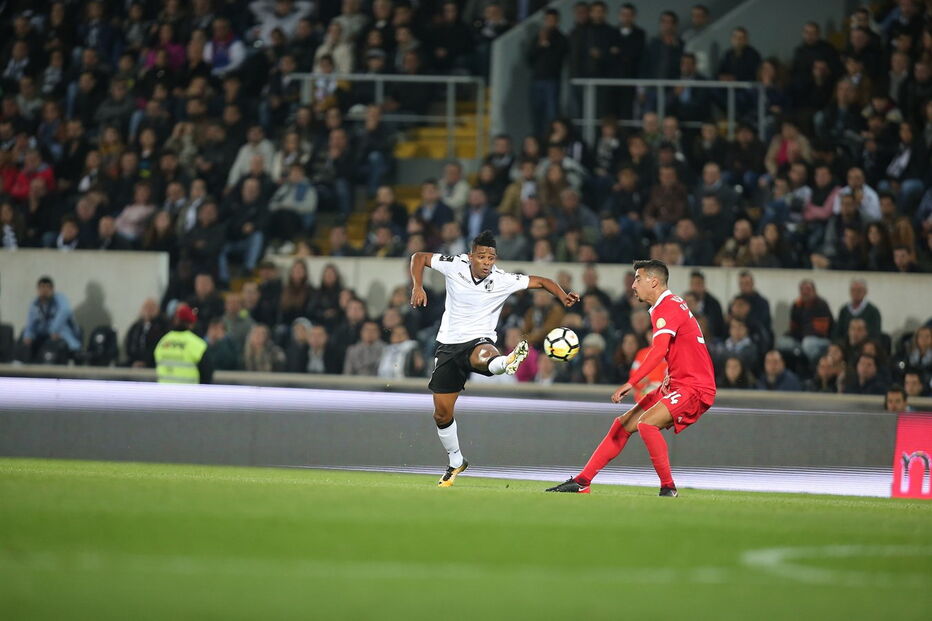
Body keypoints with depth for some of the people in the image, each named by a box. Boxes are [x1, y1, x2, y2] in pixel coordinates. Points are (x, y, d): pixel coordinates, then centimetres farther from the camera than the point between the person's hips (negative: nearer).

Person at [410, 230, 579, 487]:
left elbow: (541, 281, -4)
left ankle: (507, 363, -79)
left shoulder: (503, 281, -10)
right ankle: (456, 462, 26)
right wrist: (418, 286, -10)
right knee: (441, 413, 5)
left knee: (485, 356, -43)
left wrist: (563, 296, -23)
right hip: (448, 344, 3)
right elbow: (419, 257, 6)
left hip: (479, 340, -3)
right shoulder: (454, 266, -7)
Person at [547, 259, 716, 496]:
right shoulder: (670, 305, 17)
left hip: (695, 388, -10)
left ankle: (668, 488, -21)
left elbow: (659, 351, -30)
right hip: (679, 385, 10)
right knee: (623, 424, 8)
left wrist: (631, 383, -36)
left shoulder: (667, 307, -15)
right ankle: (581, 481, 13)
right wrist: (669, 379, 11)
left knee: (646, 422, -30)